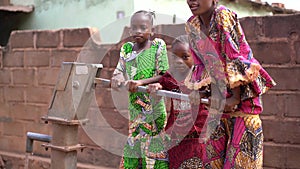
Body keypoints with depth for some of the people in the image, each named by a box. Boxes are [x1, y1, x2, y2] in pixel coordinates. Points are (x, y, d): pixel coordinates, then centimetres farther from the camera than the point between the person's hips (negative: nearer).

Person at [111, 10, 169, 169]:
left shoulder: (158, 46, -4)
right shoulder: (126, 48, 9)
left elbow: (164, 76, -8)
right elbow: (119, 71, 9)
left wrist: (141, 82, -22)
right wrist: (117, 78, -15)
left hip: (154, 108, -4)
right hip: (134, 107, 4)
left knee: (154, 147, -1)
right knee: (132, 147, 9)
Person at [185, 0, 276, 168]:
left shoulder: (224, 16, -16)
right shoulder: (192, 25, 3)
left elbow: (234, 57, -19)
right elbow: (201, 63, 9)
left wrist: (236, 97, -20)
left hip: (241, 90, -6)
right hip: (218, 95, 6)